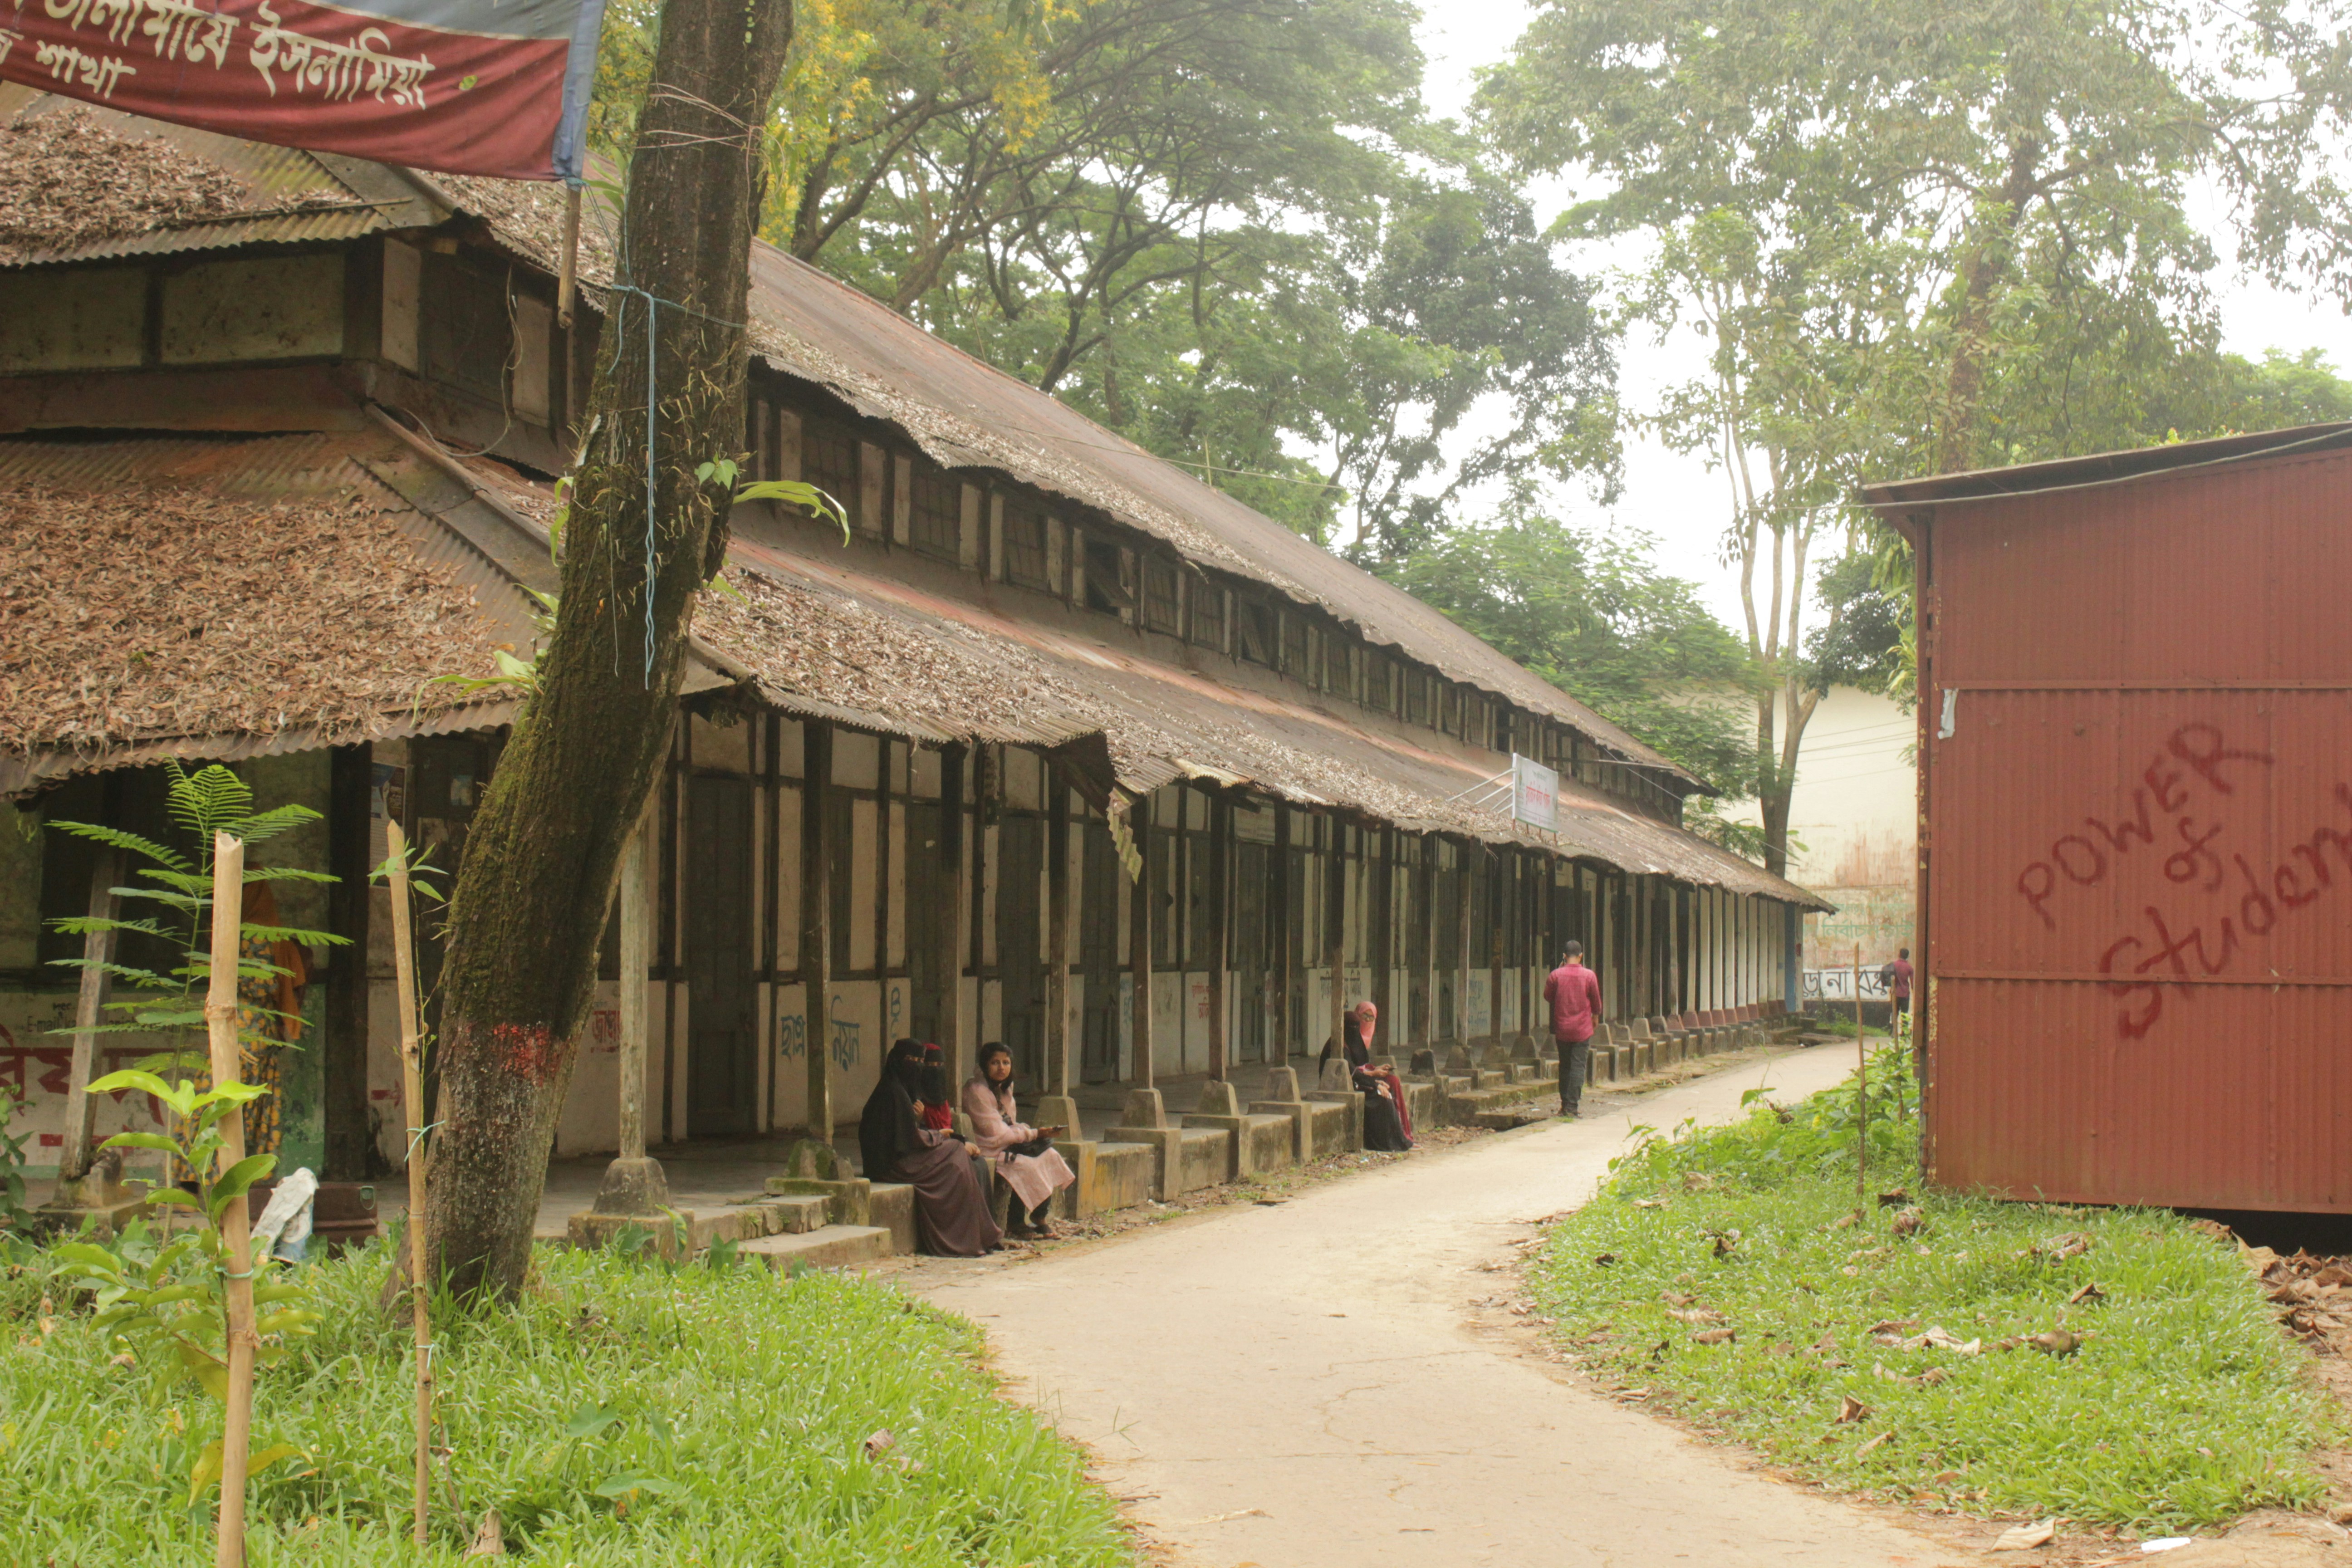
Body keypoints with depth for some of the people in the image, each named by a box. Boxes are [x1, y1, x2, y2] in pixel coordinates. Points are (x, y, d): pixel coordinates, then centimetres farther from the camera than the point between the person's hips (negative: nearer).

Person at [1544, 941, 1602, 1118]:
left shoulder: (1555, 975, -6)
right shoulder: (1589, 976, -7)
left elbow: (1548, 997, 8)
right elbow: (1596, 1000, 4)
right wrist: (1596, 1016, 22)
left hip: (1562, 1029, 2)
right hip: (1582, 1029, -2)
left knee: (1564, 1067, 13)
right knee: (1578, 1067, -1)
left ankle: (1565, 1105, 17)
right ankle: (1572, 1107, -8)